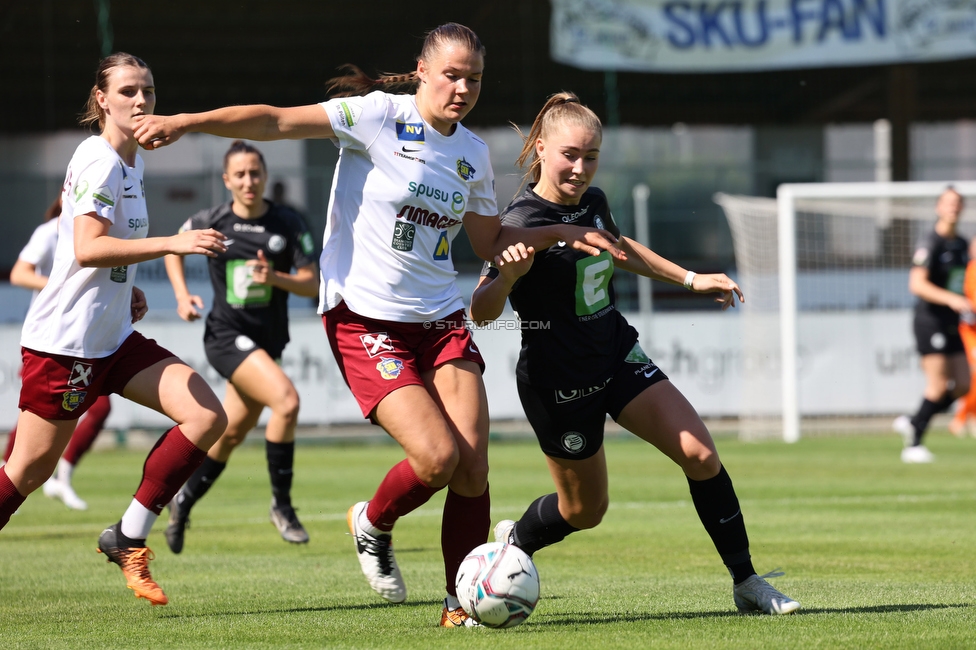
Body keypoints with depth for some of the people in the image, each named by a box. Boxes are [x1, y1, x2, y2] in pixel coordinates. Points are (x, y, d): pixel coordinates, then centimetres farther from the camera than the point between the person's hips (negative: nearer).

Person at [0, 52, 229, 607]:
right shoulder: (99, 160, -15)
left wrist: (126, 287, 14)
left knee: (208, 417, -5)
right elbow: (86, 249, -28)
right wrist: (172, 244, -32)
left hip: (112, 339, 9)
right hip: (63, 339, -9)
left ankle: (130, 539, 0)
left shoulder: (132, 162, 13)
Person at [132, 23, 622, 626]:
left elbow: (491, 243, 22)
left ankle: (461, 605, 9)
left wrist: (561, 232, 10)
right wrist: (188, 122, -27)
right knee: (438, 457, -18)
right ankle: (373, 524, 15)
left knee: (473, 469, -6)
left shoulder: (473, 153, 9)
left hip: (442, 320, 6)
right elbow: (275, 122, -16)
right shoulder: (380, 116, -10)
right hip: (365, 320, -6)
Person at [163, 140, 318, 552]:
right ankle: (281, 503, -14)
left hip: (268, 342, 4)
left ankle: (183, 502, 35)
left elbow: (312, 284, -4)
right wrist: (182, 296, 2)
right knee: (286, 400, -26)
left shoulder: (289, 224, -3)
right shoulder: (210, 223, -5)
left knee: (231, 434, 12)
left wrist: (275, 278, -22)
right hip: (227, 336, -4)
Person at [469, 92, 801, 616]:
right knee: (585, 509, 7)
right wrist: (507, 276, -53)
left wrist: (691, 279, 27)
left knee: (700, 454, -7)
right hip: (558, 382, -6)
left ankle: (746, 583, 3)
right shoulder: (523, 224, -24)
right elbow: (481, 312, -33)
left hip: (617, 356, 6)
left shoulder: (593, 201, -1)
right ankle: (513, 543, 39)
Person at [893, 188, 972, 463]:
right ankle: (913, 445, -2)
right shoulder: (931, 243, -13)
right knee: (938, 386, -12)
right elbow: (917, 284, -23)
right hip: (930, 320, -8)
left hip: (951, 324, 8)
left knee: (962, 385, 3)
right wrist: (951, 299, -31)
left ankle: (912, 424, 16)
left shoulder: (961, 244, 13)